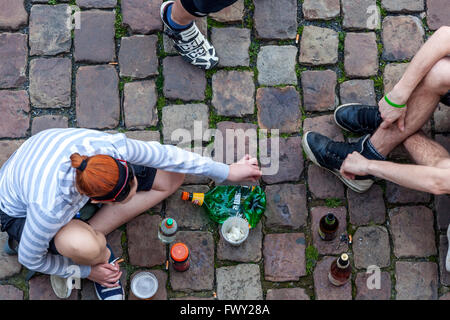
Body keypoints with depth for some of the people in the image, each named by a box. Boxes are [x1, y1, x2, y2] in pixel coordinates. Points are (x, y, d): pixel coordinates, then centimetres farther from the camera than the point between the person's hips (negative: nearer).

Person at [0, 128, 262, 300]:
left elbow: (164, 155, -15)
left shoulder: (112, 148, -34)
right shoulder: (49, 209, -42)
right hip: (21, 211, -5)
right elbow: (29, 259, -21)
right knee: (86, 248, -42)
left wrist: (227, 172, -6)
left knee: (171, 178, -6)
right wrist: (86, 271, -9)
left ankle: (89, 234, -5)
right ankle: (101, 252, -1)